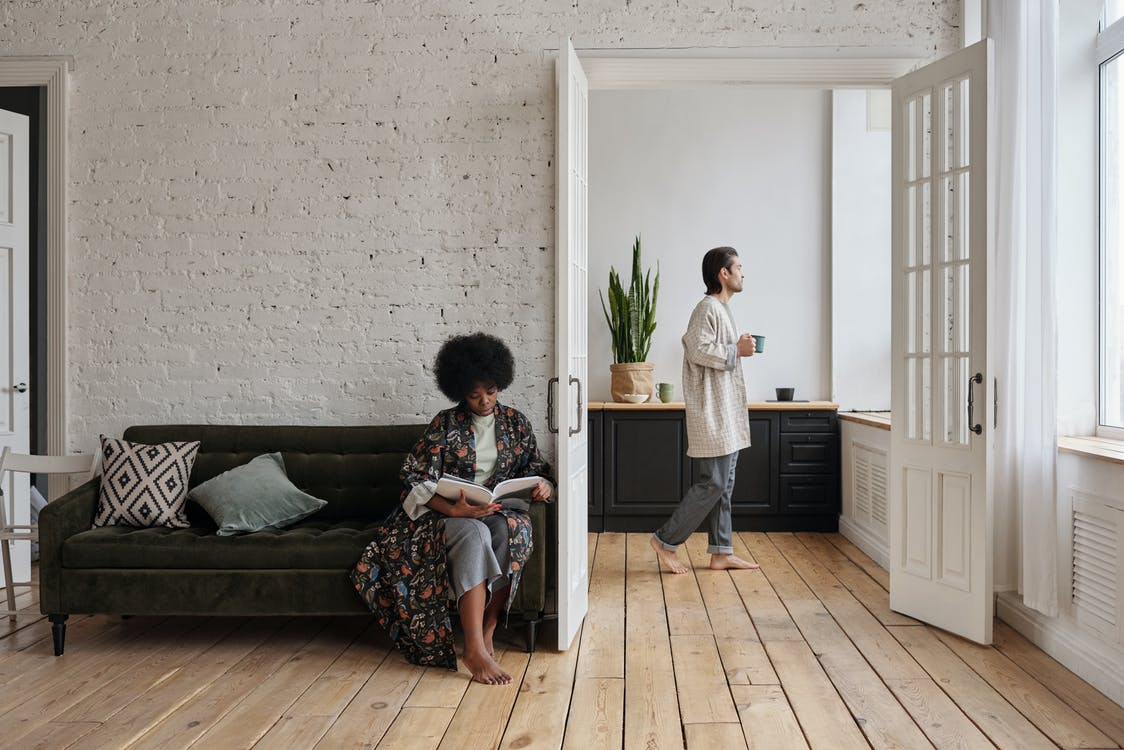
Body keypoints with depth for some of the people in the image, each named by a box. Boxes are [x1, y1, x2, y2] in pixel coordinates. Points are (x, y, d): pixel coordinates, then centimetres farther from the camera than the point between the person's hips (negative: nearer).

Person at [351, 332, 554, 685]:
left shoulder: (515, 422, 12)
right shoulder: (445, 424, 2)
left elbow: (537, 468, 18)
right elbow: (416, 481, -6)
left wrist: (544, 485, -8)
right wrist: (452, 509, -24)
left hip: (500, 512, 3)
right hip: (449, 512, -2)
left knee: (509, 530, -35)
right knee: (474, 534, -38)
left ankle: (486, 634, -28)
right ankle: (475, 650, -42)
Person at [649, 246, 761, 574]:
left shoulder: (720, 309, 19)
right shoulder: (708, 308, -13)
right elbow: (698, 350, -23)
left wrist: (737, 348, 14)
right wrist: (737, 350, -15)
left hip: (726, 413, 11)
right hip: (713, 412, -11)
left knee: (723, 484, 10)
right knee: (713, 483, -8)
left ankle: (721, 553, 14)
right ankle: (666, 540, 2)